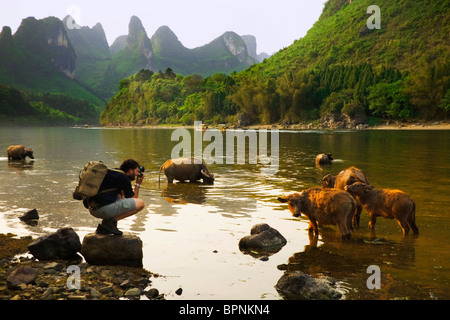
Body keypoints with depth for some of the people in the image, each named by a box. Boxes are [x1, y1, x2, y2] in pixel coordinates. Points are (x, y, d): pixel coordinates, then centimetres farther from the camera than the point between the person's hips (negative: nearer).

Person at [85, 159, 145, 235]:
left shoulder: (113, 173, 24)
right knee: (141, 203, -3)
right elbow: (133, 198, 5)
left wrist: (129, 181, 32)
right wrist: (138, 184, 18)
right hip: (105, 208, -9)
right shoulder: (123, 177, -3)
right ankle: (111, 221, -7)